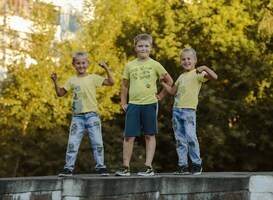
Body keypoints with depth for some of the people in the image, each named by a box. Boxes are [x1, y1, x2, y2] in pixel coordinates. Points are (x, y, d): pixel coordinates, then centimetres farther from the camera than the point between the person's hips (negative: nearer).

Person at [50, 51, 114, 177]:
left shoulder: (93, 78, 3)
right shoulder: (72, 80, 11)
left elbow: (110, 82, -3)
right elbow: (60, 93, 16)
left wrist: (106, 68, -11)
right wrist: (55, 81, 3)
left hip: (92, 115, -2)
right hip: (77, 116, 2)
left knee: (97, 142, -3)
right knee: (72, 143, -2)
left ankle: (101, 167, 4)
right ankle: (68, 168, 3)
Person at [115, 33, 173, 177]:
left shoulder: (155, 65, 1)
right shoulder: (130, 65, 8)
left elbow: (169, 81, 9)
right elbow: (124, 85, 16)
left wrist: (161, 95, 4)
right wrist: (123, 102, 9)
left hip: (150, 104, -2)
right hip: (133, 104, 2)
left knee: (149, 136, 3)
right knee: (128, 136, -1)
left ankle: (148, 167, 6)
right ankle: (125, 167, 5)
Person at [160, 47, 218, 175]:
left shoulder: (198, 74, -2)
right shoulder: (181, 77, 20)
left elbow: (214, 77, -17)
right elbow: (172, 91, 31)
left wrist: (205, 68, -30)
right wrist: (162, 83, 19)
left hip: (189, 110, -7)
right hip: (176, 110, 7)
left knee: (191, 136, -16)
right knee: (180, 139, 5)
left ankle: (197, 164, -5)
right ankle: (183, 166, 9)